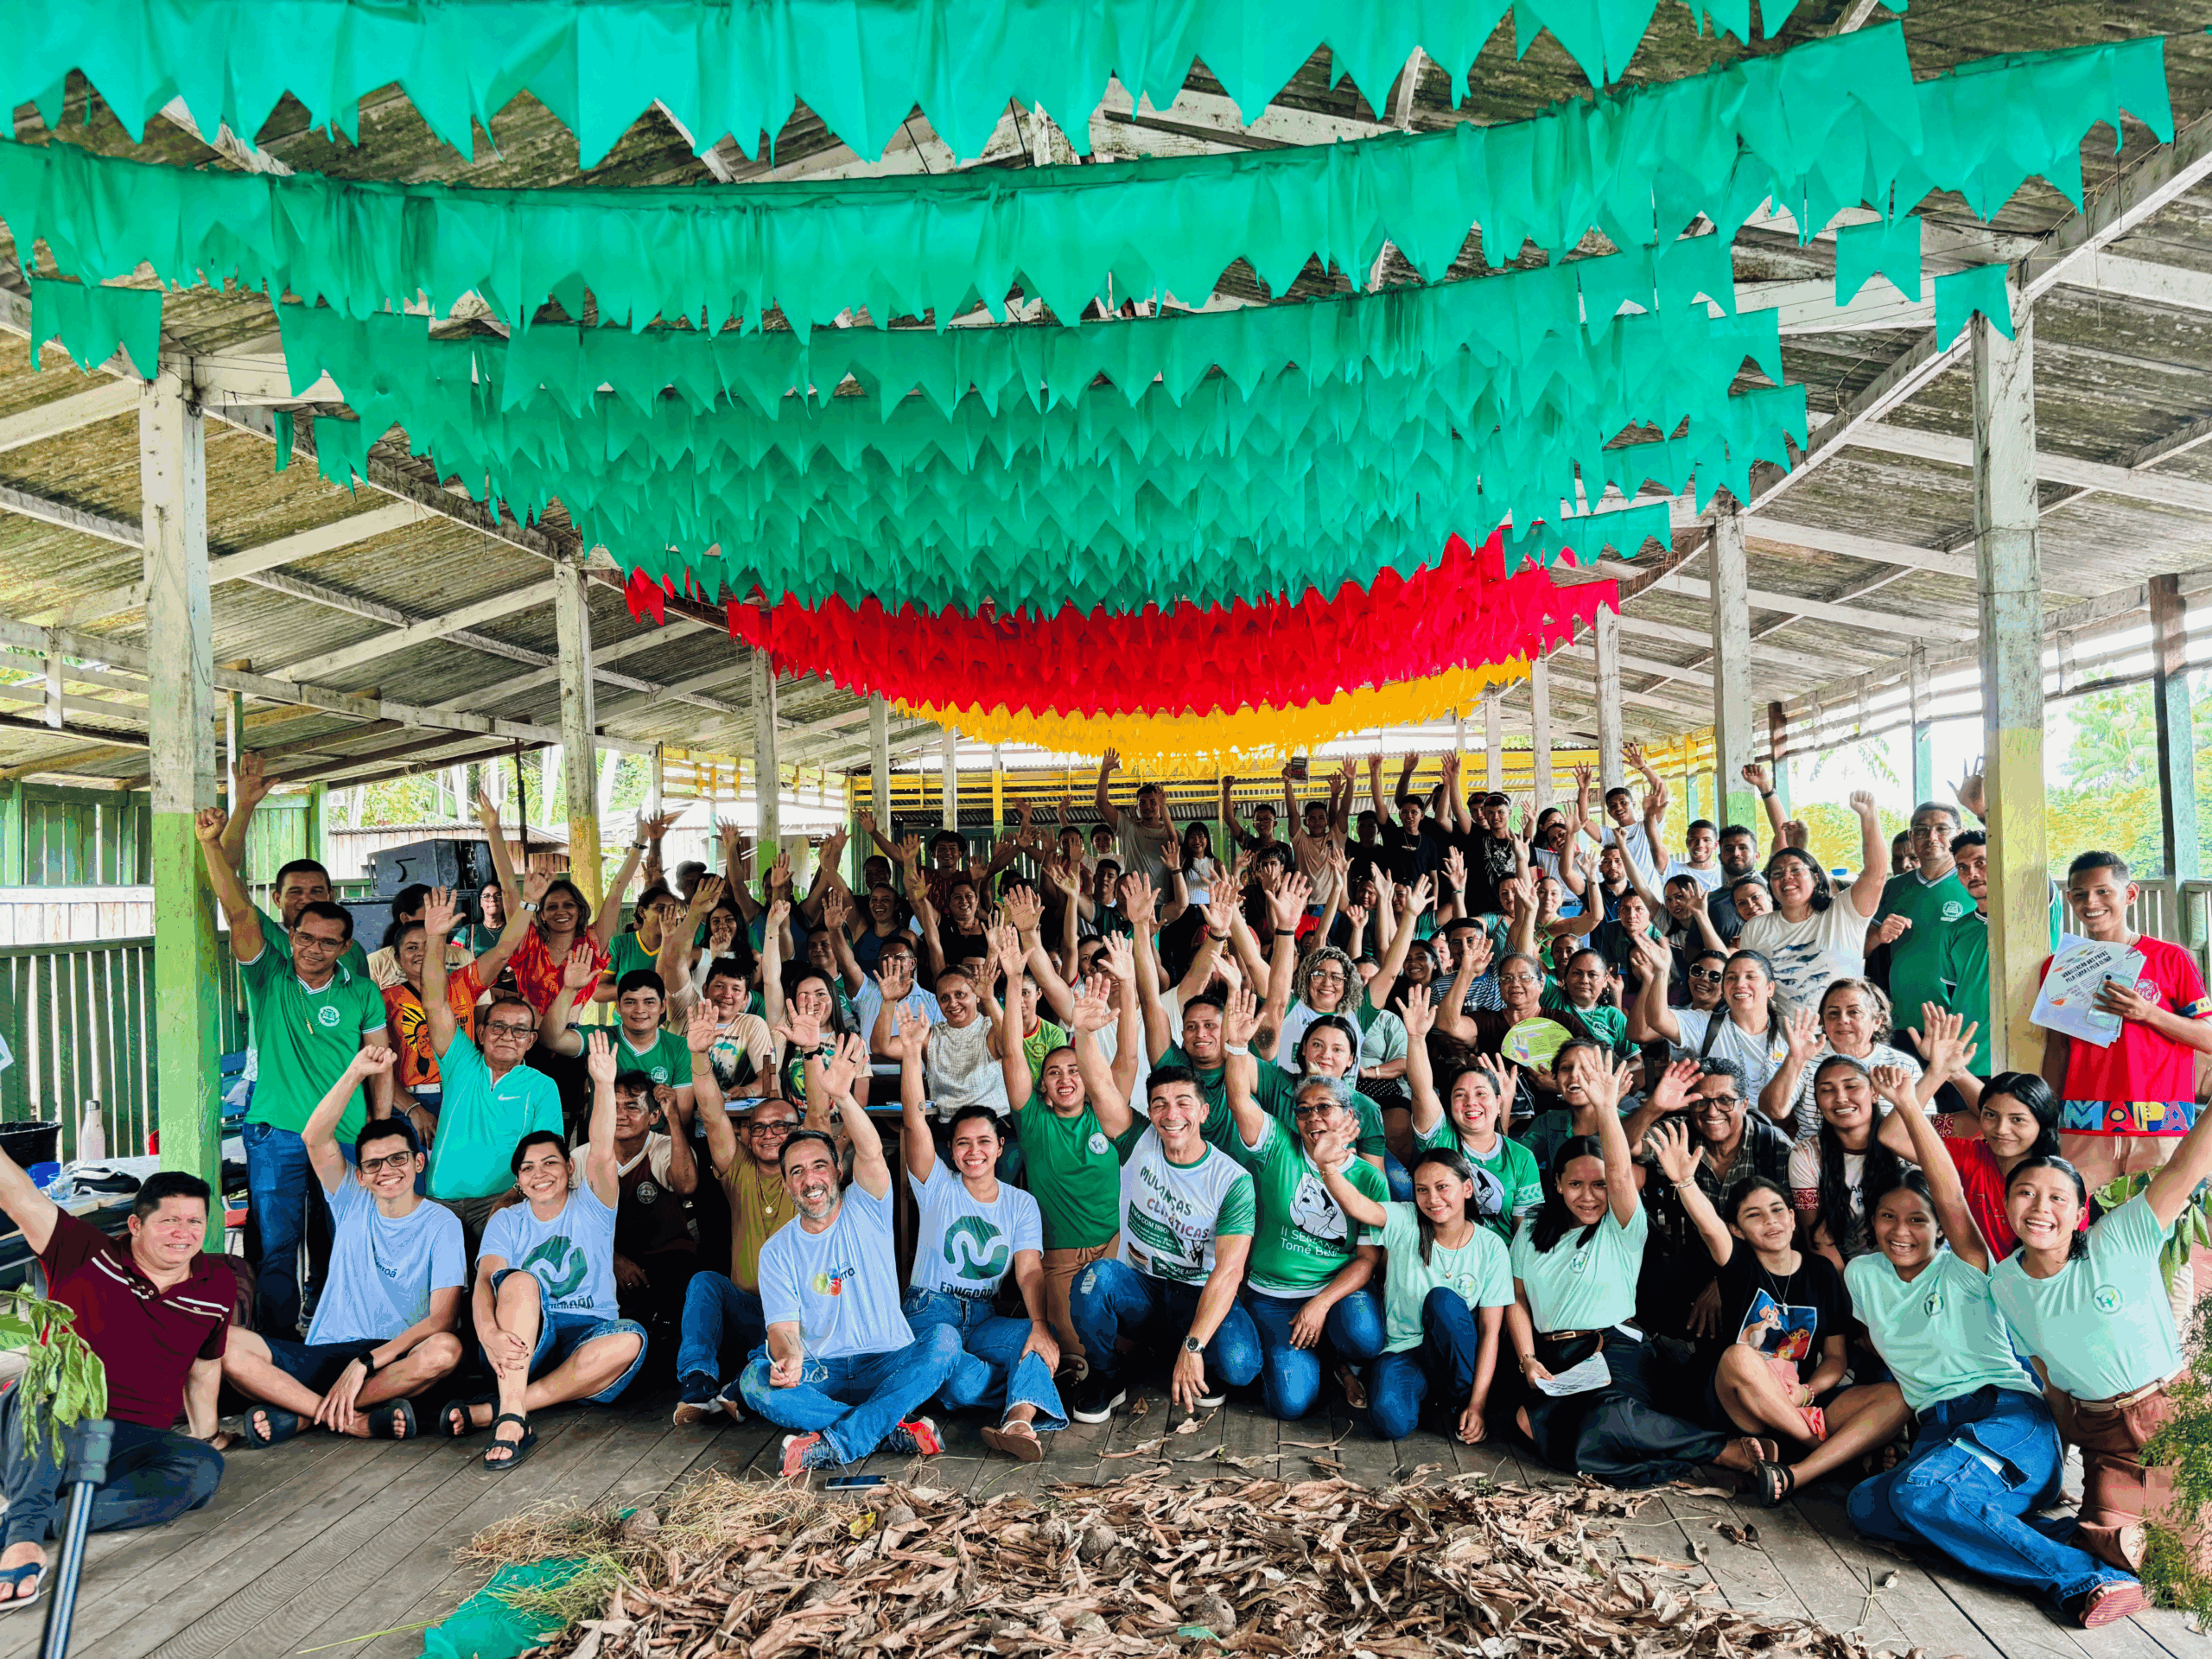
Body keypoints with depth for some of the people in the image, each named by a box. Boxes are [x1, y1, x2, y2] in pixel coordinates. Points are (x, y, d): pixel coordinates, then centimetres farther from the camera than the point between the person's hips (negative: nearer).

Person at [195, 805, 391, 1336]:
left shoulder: (361, 992, 2)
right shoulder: (269, 976, -1)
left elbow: (380, 1063, 8)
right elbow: (239, 912, -14)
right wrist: (212, 844, -25)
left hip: (347, 1137, 1)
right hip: (276, 1135, -1)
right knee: (277, 1248, 0)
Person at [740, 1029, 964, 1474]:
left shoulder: (865, 1211, 2)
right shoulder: (777, 1250, 6)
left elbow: (871, 1153, -18)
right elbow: (783, 1327, -4)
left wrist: (842, 1095, -36)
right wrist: (789, 1358, -29)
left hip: (888, 1367, -1)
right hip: (820, 1375, 1)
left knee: (943, 1339, -30)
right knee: (755, 1380, -28)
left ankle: (837, 1443, -31)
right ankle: (895, 1427, -28)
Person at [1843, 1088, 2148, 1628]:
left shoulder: (1962, 1270, -1)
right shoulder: (1862, 1275, 13)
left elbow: (1952, 1199, -18)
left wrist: (1909, 1102, -25)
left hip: (2010, 1414, -5)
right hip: (1937, 1429, 5)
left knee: (1917, 1490, -34)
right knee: (1865, 1505, -26)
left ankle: (2082, 1578, -27)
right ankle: (2055, 1537, -25)